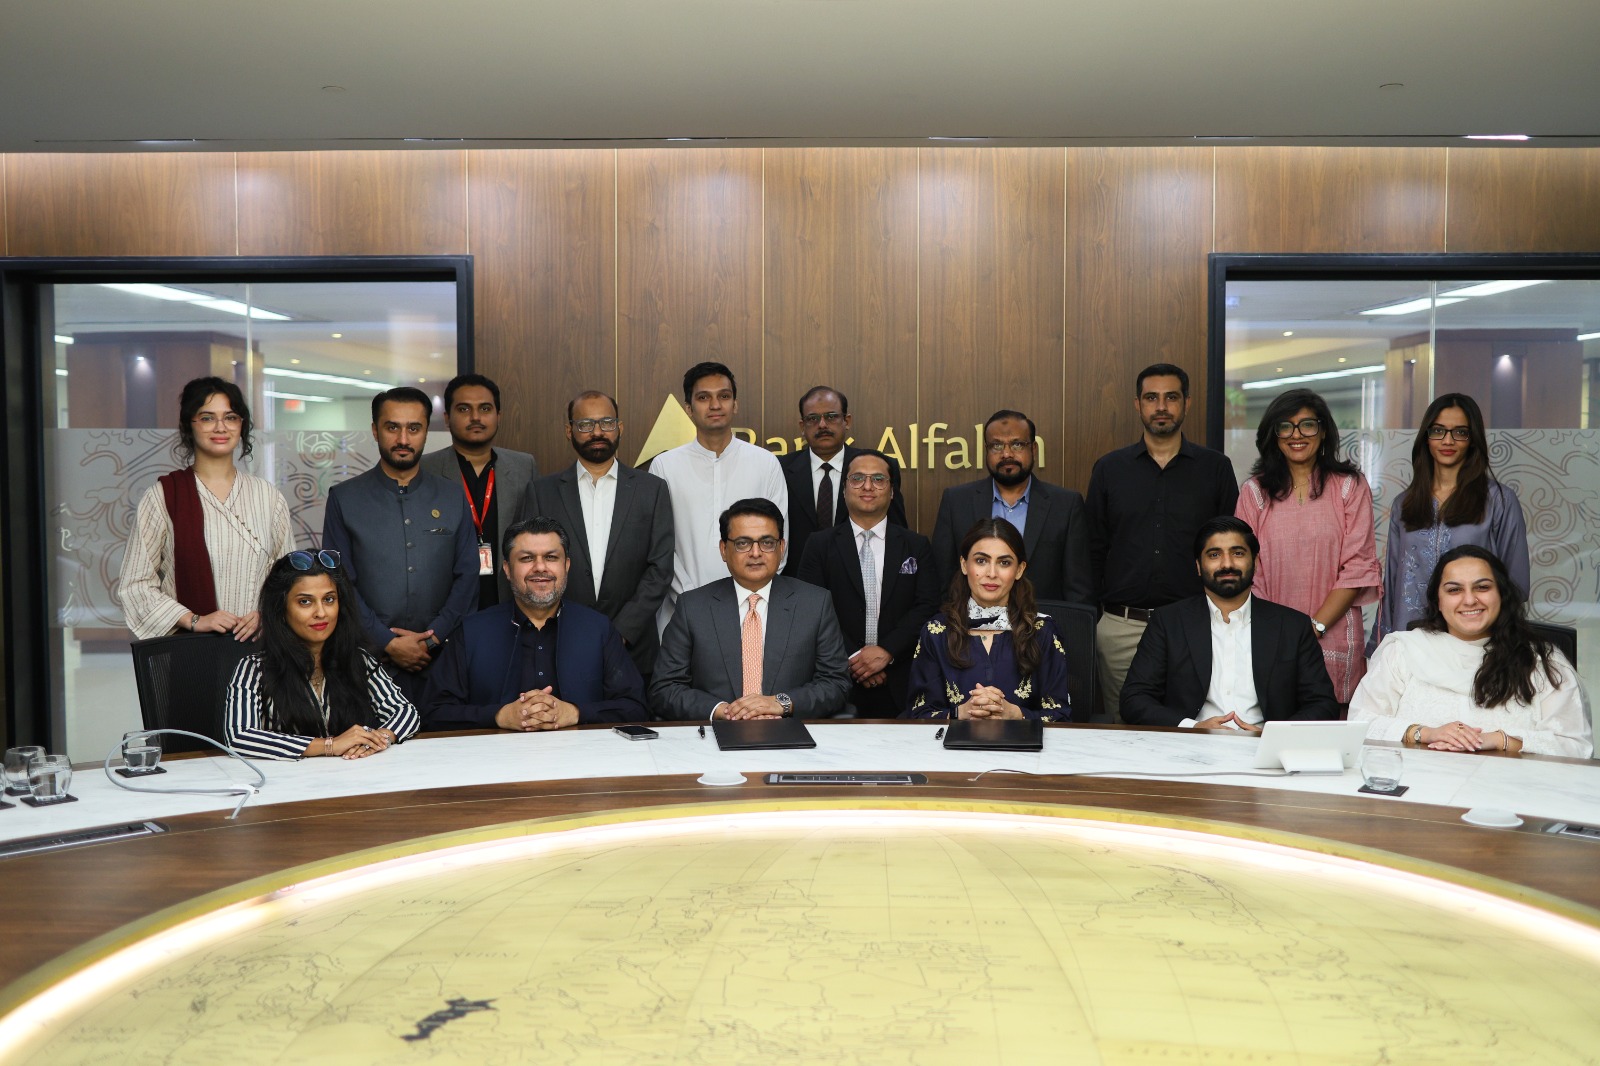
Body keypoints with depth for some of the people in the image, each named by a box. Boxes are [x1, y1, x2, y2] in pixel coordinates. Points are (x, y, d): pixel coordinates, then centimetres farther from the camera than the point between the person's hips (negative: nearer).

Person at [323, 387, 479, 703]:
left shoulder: (453, 498, 10)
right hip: (369, 659, -1)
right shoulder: (344, 499, 5)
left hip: (440, 658, 1)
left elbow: (467, 576, 5)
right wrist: (387, 642, -9)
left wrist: (433, 639, -7)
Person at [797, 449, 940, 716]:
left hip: (899, 686, 1)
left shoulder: (917, 546, 8)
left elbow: (927, 606, -1)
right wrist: (851, 658, -13)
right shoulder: (820, 546, 5)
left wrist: (887, 651, -13)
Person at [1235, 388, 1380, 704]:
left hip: (1332, 639, -1)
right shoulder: (1254, 492, 9)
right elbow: (1247, 571, 3)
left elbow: (1358, 566, 0)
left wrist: (1315, 627, -10)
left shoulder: (1350, 487, 7)